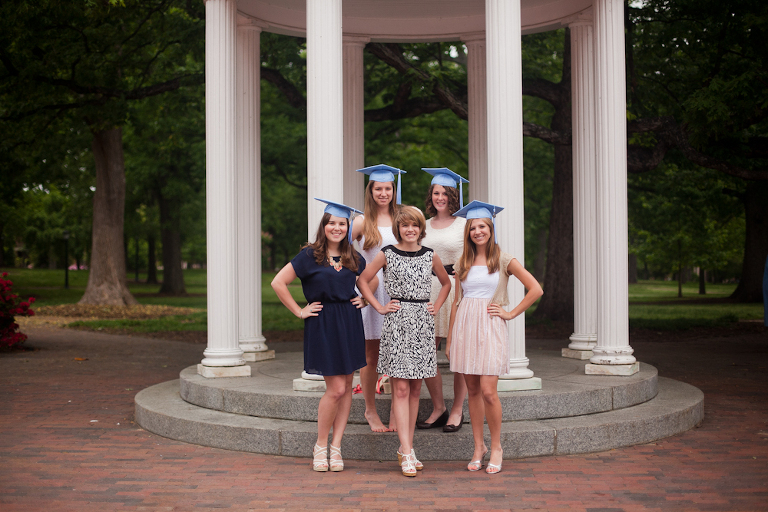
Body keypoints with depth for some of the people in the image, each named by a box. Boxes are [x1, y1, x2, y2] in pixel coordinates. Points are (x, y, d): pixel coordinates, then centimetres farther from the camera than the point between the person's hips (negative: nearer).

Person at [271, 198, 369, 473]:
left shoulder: (354, 258, 8)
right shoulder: (309, 255, -5)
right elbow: (278, 283, -7)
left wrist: (365, 299, 9)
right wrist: (299, 311, -7)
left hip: (350, 323, 5)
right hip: (323, 325, -5)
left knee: (346, 387, 4)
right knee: (336, 388, -8)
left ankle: (336, 447, 13)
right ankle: (320, 447, 9)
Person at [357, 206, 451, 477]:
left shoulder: (430, 256, 9)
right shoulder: (387, 254, 1)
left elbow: (446, 283, 24)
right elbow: (362, 281, 8)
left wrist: (436, 307, 12)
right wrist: (379, 307, 1)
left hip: (422, 323, 3)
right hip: (396, 323, -3)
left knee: (415, 388, 8)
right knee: (400, 388, -7)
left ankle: (406, 448, 18)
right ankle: (407, 454, -7)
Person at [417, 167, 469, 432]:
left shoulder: (464, 224, 1)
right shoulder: (424, 226, 13)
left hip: (457, 288, -4)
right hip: (429, 289, 4)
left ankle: (457, 411, 12)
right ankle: (438, 408, 15)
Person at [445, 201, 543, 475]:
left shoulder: (503, 260, 0)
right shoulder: (463, 263, 11)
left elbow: (536, 289, -2)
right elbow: (456, 301, 14)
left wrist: (510, 313, -3)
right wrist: (450, 338, 11)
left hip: (490, 328, -4)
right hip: (465, 327, 4)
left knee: (488, 391, -10)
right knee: (473, 391, 6)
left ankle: (496, 447, 8)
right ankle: (478, 447, 16)